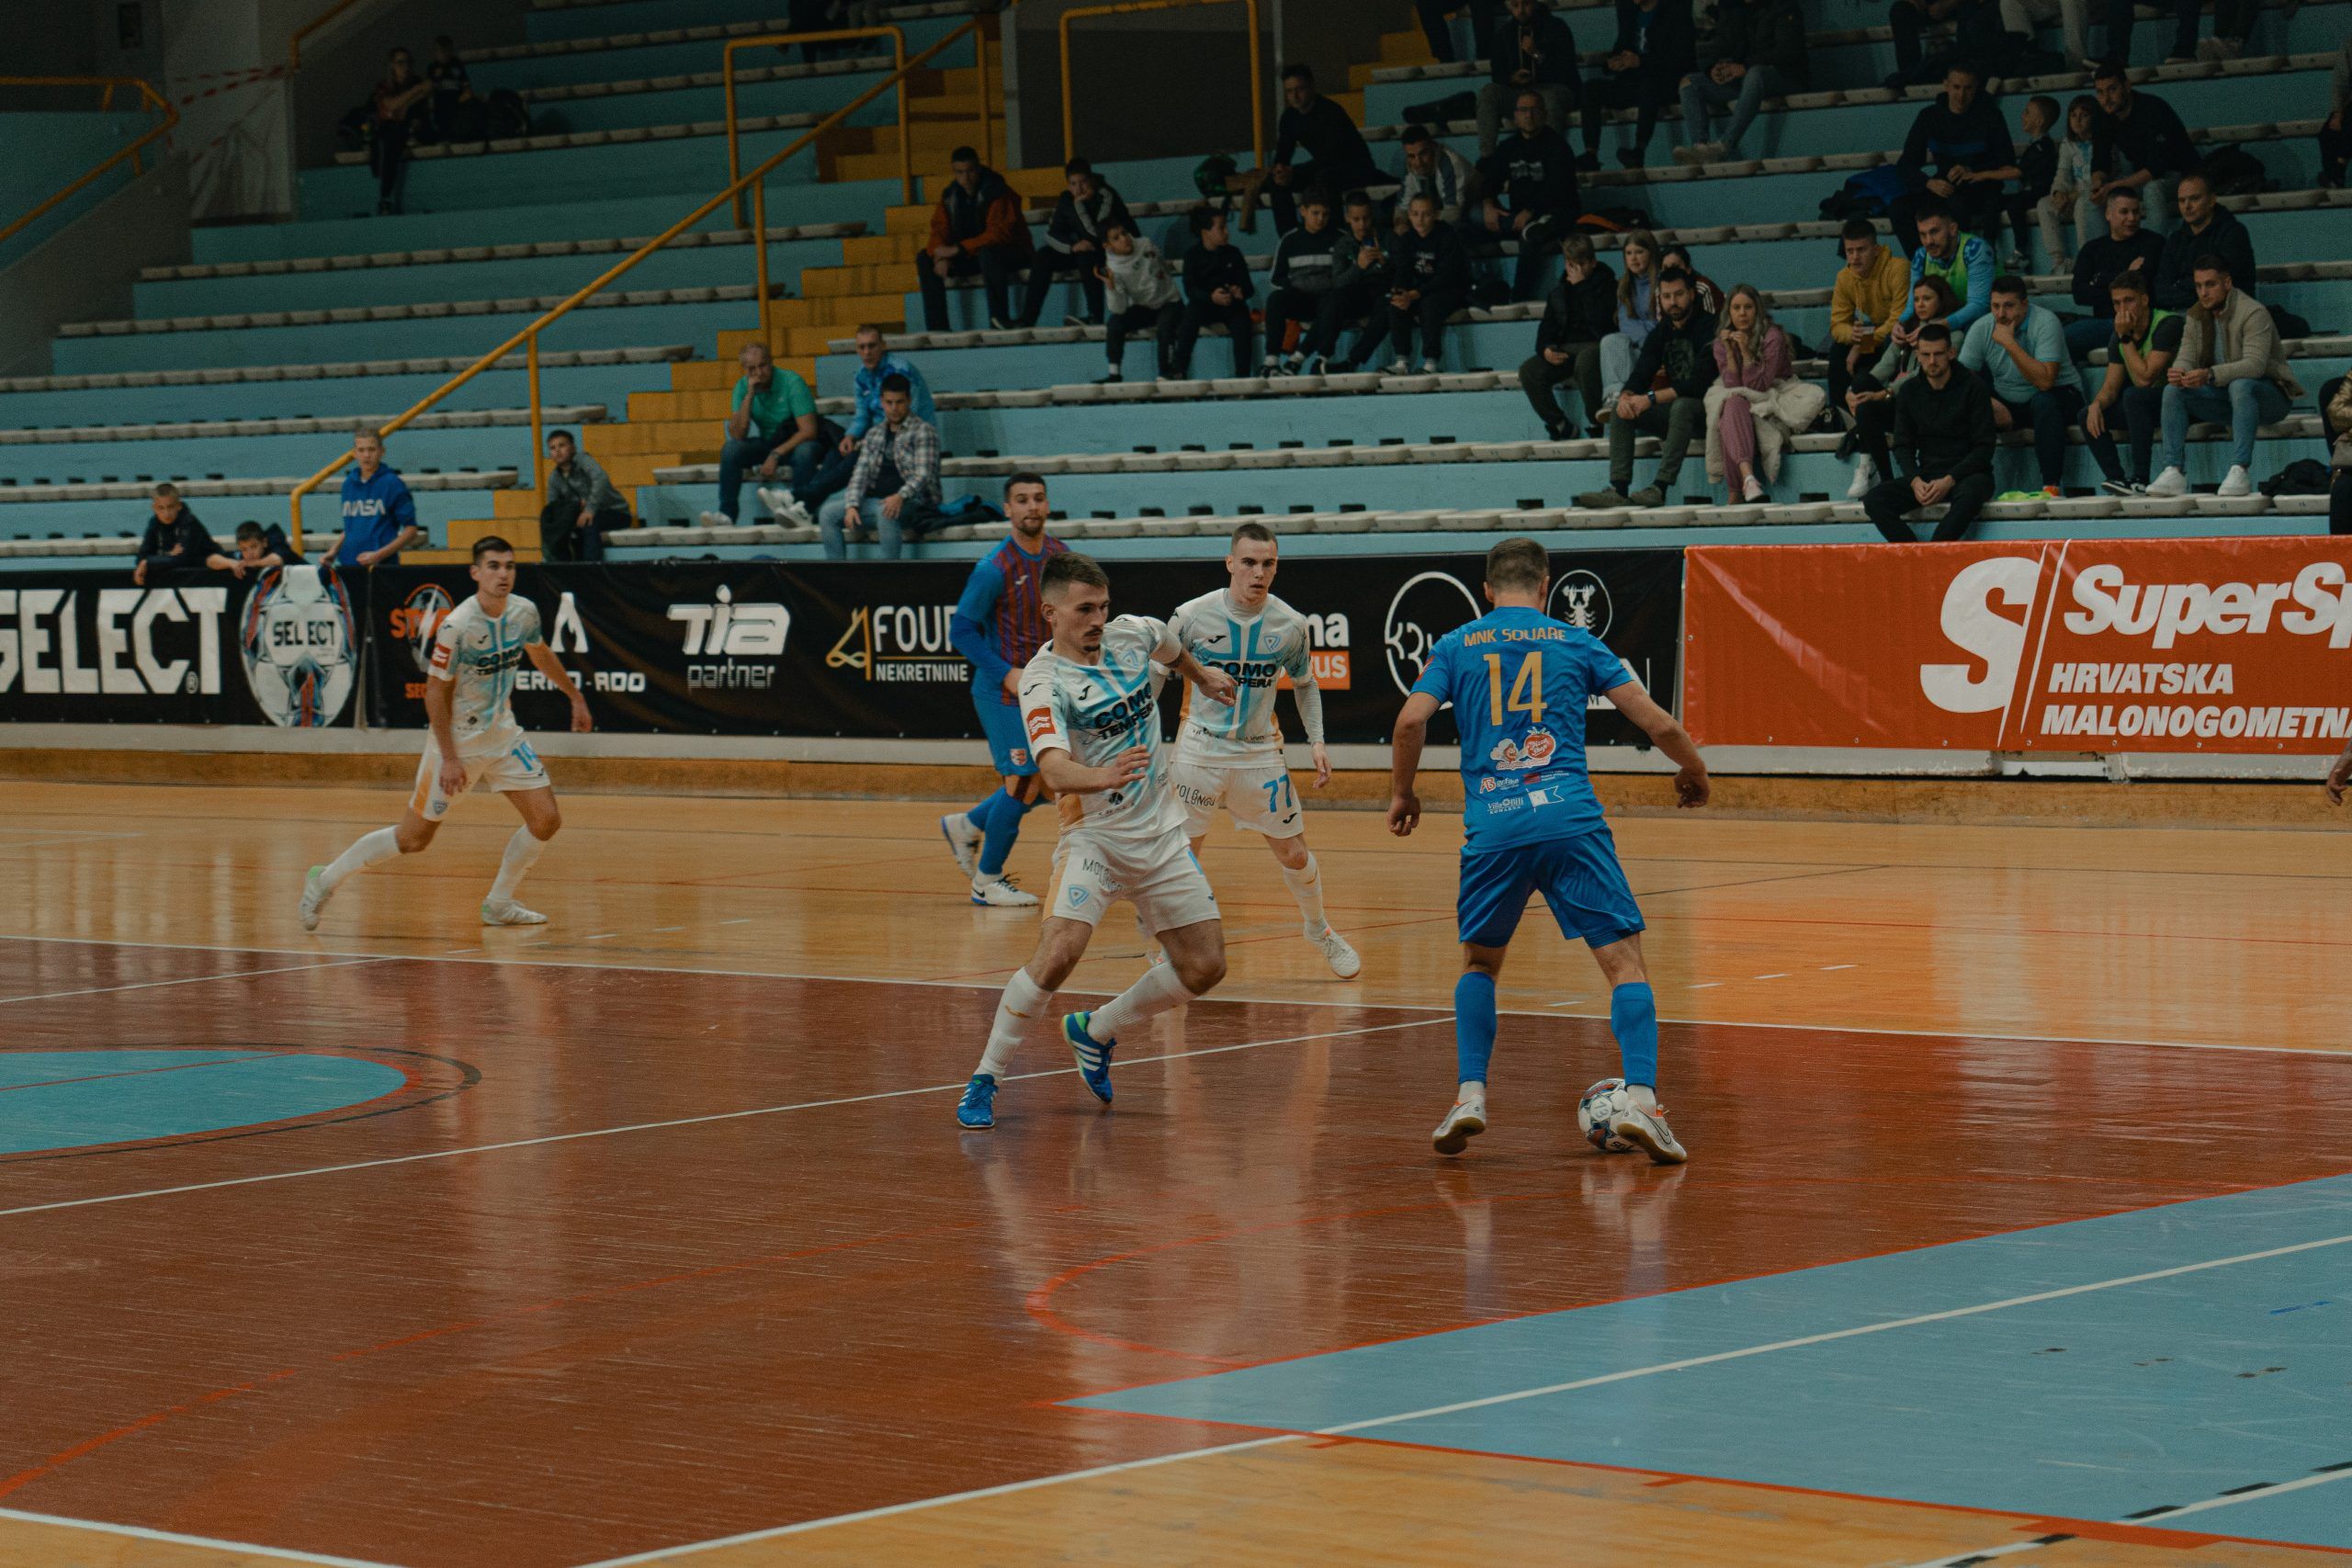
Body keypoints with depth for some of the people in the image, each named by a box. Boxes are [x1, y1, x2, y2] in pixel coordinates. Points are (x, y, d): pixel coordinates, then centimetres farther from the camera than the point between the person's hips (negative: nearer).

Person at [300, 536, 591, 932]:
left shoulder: (524, 612, -5)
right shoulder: (456, 627, -24)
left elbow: (541, 655, 18)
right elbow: (435, 693, -18)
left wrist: (575, 698, 26)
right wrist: (449, 759, -20)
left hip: (503, 735, 6)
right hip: (456, 740, -6)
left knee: (546, 820, -5)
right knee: (413, 838, 1)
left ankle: (499, 905, 12)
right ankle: (326, 879, 18)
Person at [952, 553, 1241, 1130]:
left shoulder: (1134, 634, 0)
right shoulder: (1044, 680, -18)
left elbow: (1170, 648, 27)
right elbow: (1055, 770, -35)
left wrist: (1202, 676, 41)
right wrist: (1104, 777, -53)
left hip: (1162, 833, 6)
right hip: (1093, 836, -6)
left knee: (1204, 968, 3)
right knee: (1058, 952, -27)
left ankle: (1095, 1031, 26)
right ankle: (984, 1080, -12)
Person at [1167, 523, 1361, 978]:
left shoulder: (1290, 624, -6)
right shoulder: (1191, 616, -13)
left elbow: (1304, 684, 11)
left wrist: (1316, 741, 0)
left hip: (1261, 753, 2)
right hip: (1200, 748, -2)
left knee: (1295, 856, 8)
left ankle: (1319, 931, 34)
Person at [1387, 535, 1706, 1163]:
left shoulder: (1456, 646, 15)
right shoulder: (1574, 641, 14)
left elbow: (1412, 718, -1)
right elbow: (1656, 722, 10)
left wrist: (1402, 794, 15)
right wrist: (1692, 768, 28)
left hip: (1491, 829, 2)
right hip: (1571, 822, -1)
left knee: (1479, 964, 23)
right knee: (1625, 962, 0)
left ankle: (1470, 1095, 9)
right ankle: (1640, 1098, -18)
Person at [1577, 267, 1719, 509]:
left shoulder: (1708, 328, -13)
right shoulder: (1661, 334, 9)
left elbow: (1699, 382, -24)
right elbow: (1640, 375, 2)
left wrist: (1651, 398, -28)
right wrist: (1626, 396, -23)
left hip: (1705, 408, -7)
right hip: (1674, 408, 7)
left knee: (1682, 406, -38)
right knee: (1622, 411, -9)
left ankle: (1660, 487, -44)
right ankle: (1618, 488, -21)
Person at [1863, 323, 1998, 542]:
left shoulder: (1973, 388, -4)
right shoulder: (1909, 391, 8)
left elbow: (1984, 448, -6)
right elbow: (1903, 446, 8)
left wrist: (1949, 481, -18)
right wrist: (1915, 481, -13)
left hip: (1967, 474, -4)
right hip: (1927, 475, 4)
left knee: (1970, 495, -41)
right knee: (1874, 500, -22)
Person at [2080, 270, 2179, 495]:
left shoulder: (2167, 325, -19)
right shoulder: (2117, 336, 5)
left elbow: (2144, 378, -26)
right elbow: (2110, 388, 6)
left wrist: (2126, 338, -21)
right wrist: (2096, 405, -16)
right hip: (2148, 405, 8)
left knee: (2134, 396, -34)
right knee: (2088, 415, -5)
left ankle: (2141, 481, -33)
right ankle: (2120, 480, -16)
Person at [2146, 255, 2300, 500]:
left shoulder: (2253, 313, -18)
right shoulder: (2196, 317, 6)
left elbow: (2255, 364, -30)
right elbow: (2186, 358, -1)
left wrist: (2210, 375, -43)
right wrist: (2178, 371, -28)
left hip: (2267, 392, -6)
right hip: (2224, 396, 6)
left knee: (2240, 386, -39)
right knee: (2173, 391, -15)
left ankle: (2240, 470, -44)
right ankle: (2174, 472, -24)